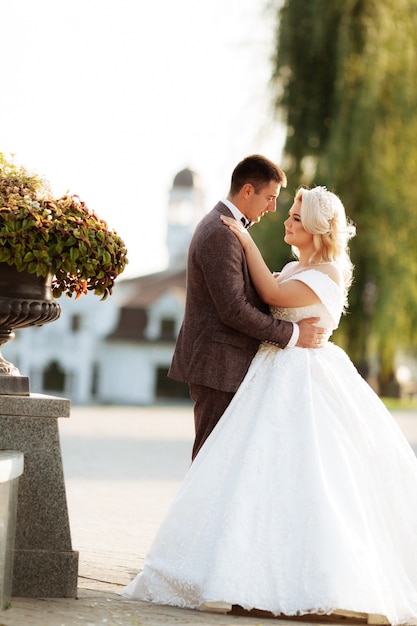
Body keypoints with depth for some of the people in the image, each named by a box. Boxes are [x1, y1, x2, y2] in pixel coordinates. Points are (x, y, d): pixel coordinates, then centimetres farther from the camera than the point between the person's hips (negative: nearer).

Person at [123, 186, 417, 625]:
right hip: (277, 376, 8)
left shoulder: (329, 274, -10)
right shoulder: (294, 269, 17)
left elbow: (272, 294, -15)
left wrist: (247, 243, -11)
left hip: (305, 383, -8)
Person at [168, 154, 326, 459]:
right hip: (219, 367, -10)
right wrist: (291, 334, -16)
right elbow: (233, 310, -22)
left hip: (223, 364, 10)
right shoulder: (220, 235, -18)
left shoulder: (221, 226, 16)